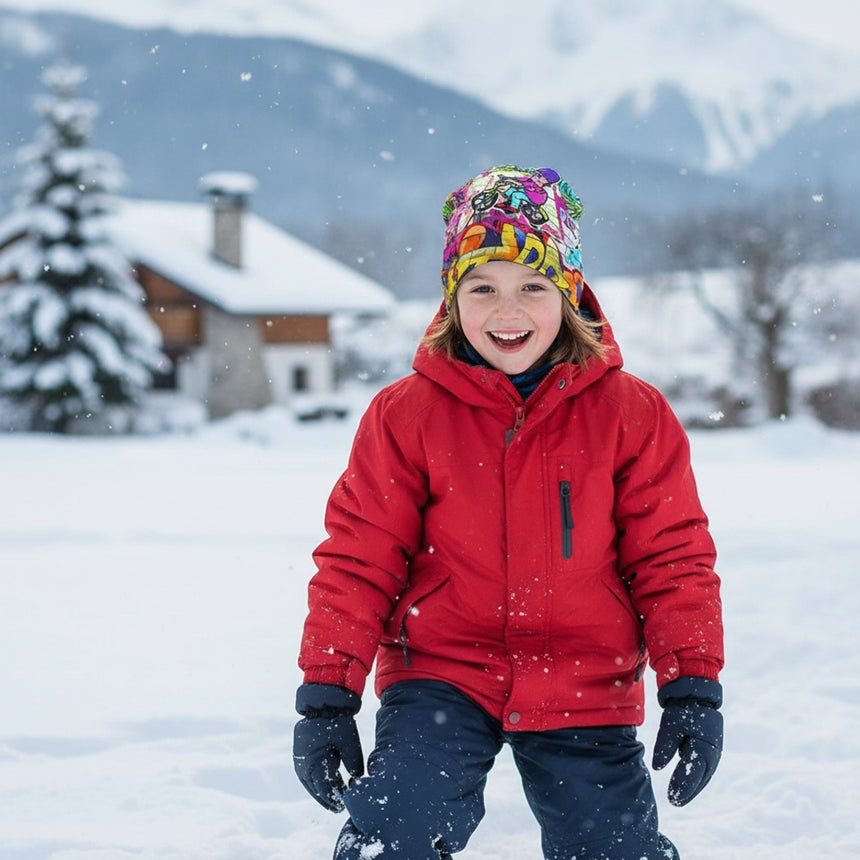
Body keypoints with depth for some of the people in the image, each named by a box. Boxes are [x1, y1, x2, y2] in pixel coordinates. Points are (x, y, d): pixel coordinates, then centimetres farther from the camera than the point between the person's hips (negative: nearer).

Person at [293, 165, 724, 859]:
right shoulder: (405, 416, -3)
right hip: (440, 678, -1)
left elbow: (674, 558, 2)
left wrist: (693, 688, -2)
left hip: (584, 695, 1)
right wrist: (328, 693, -3)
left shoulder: (631, 413, -1)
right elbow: (358, 561, 0)